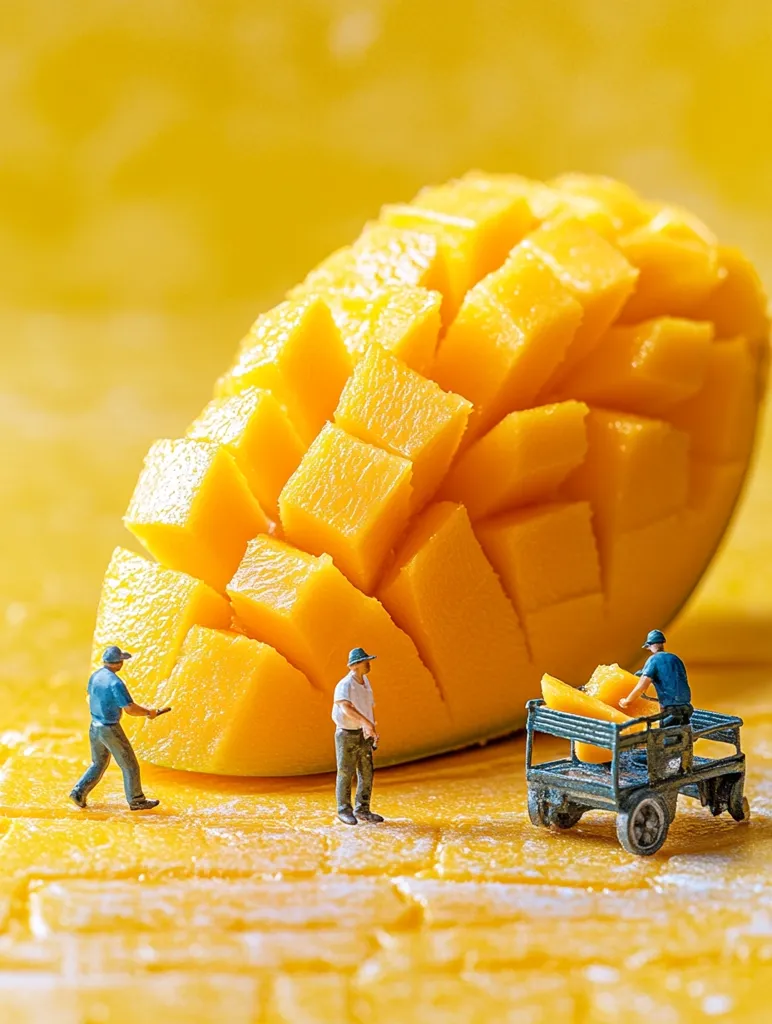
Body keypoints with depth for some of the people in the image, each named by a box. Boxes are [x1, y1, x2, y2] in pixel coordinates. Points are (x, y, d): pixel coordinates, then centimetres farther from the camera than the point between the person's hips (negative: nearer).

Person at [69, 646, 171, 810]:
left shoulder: (95, 676, 0)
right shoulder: (115, 682, -24)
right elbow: (130, 709, -24)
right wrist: (148, 712, -7)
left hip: (95, 727, 8)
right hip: (110, 730, -8)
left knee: (98, 764, 24)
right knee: (130, 766, 8)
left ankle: (79, 793, 16)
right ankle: (136, 801, 19)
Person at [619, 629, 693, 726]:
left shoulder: (654, 660, -5)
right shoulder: (675, 658, 16)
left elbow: (641, 686, -14)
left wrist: (626, 701, -1)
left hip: (670, 711, -7)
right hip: (686, 709, 7)